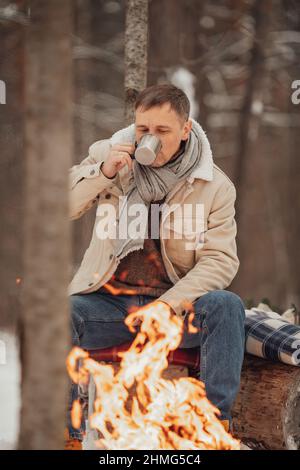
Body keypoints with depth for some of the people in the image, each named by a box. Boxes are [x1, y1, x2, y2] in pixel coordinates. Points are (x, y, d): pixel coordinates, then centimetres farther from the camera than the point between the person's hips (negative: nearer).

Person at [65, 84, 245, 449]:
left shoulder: (216, 186, 0)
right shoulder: (106, 155, 4)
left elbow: (221, 259, -6)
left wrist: (172, 302, -22)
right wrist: (102, 173, -19)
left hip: (174, 305, 0)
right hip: (107, 302, 0)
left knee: (227, 306, -30)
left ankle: (217, 421, -21)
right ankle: (65, 430, -18)